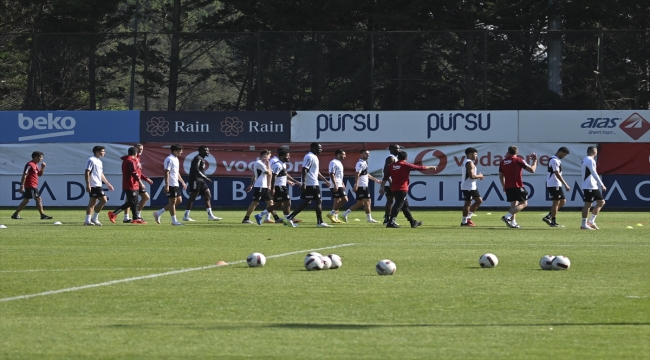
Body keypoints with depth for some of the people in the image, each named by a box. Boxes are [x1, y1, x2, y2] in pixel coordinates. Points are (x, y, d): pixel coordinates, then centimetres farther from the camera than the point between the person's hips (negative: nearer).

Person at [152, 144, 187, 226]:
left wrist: (182, 182, 26)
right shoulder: (169, 160, -15)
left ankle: (158, 213, 15)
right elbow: (166, 172, -20)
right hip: (171, 185, -10)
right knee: (172, 202, -4)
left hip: (176, 184, 10)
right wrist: (166, 185, -25)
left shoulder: (176, 159, 16)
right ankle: (174, 221, 3)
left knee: (179, 200, 11)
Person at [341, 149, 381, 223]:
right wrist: (356, 184, -32)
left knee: (360, 203, 10)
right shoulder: (360, 163, -12)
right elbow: (357, 174, -22)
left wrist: (376, 180, 34)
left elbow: (367, 175, 31)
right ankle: (369, 218, -1)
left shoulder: (364, 163, 21)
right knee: (367, 201, -5)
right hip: (361, 186, -10)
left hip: (364, 186, 10)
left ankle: (345, 214, 11)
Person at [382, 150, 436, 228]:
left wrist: (382, 187, 14)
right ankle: (391, 222, -22)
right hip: (402, 189, -7)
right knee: (398, 205, -11)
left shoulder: (391, 166, 9)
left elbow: (385, 177, 8)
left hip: (394, 189, 7)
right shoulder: (406, 165, -6)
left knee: (405, 206, 15)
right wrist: (431, 167, 15)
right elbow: (420, 168, 3)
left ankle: (413, 222, 24)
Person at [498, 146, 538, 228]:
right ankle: (507, 217, -17)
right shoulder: (518, 160, -7)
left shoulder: (503, 162, 10)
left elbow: (501, 176, 15)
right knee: (524, 203, -1)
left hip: (507, 187, 6)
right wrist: (535, 160, 9)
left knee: (514, 203, 15)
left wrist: (503, 186, 28)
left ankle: (513, 222, 4)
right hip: (517, 186, -6)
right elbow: (532, 170, -6)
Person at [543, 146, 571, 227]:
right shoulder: (554, 161, -16)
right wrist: (565, 185, -22)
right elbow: (557, 174, -21)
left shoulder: (557, 160, 17)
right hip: (554, 185, -10)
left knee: (562, 201, 11)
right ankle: (553, 222, 3)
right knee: (556, 202, -4)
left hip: (557, 185, 10)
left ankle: (548, 217, 14)